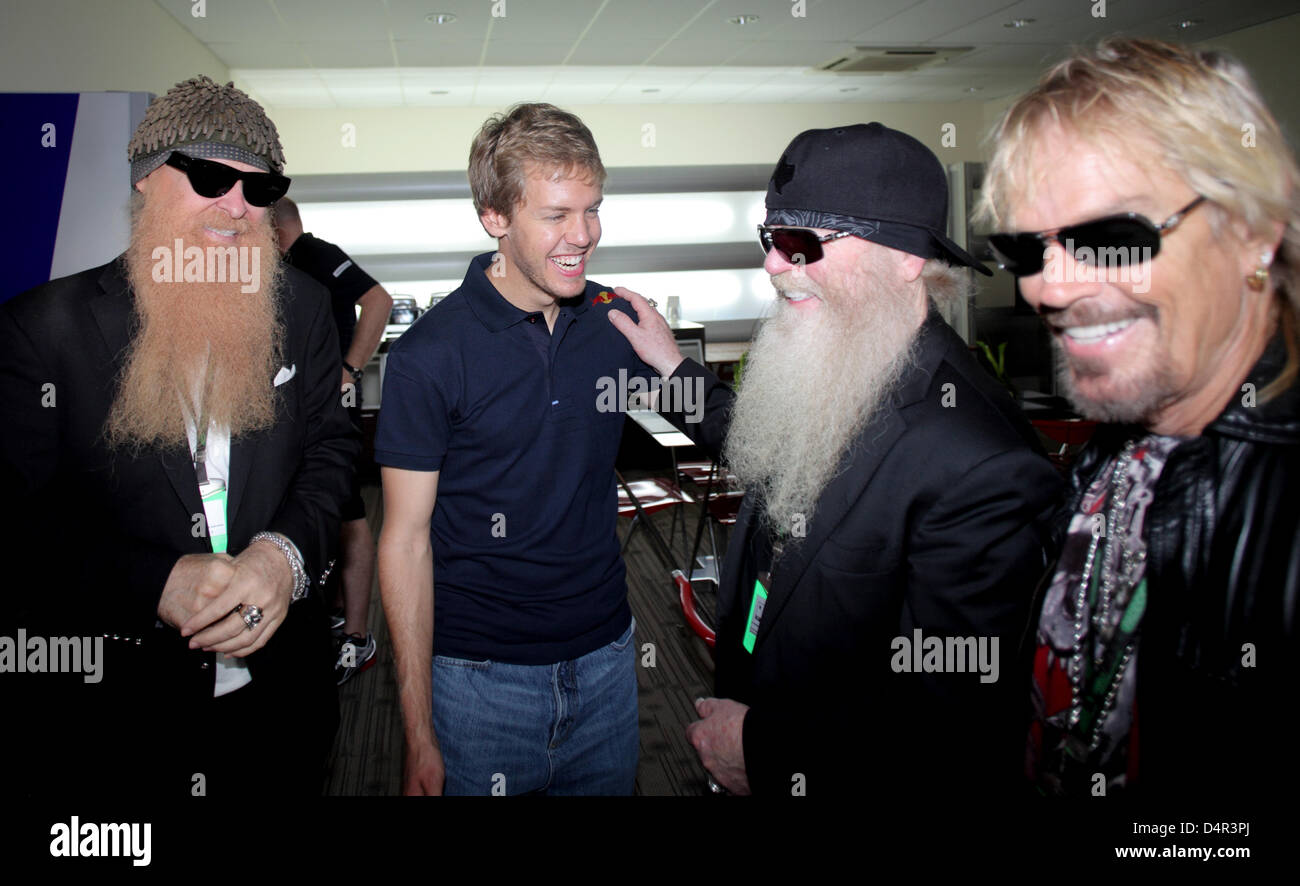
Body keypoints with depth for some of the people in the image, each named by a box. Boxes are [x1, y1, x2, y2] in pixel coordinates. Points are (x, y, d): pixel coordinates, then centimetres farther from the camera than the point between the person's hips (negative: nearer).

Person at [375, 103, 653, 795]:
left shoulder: (615, 320, -1)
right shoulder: (430, 355, -13)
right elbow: (406, 539, -11)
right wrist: (419, 737, -11)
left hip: (607, 657, 4)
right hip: (482, 677, -4)